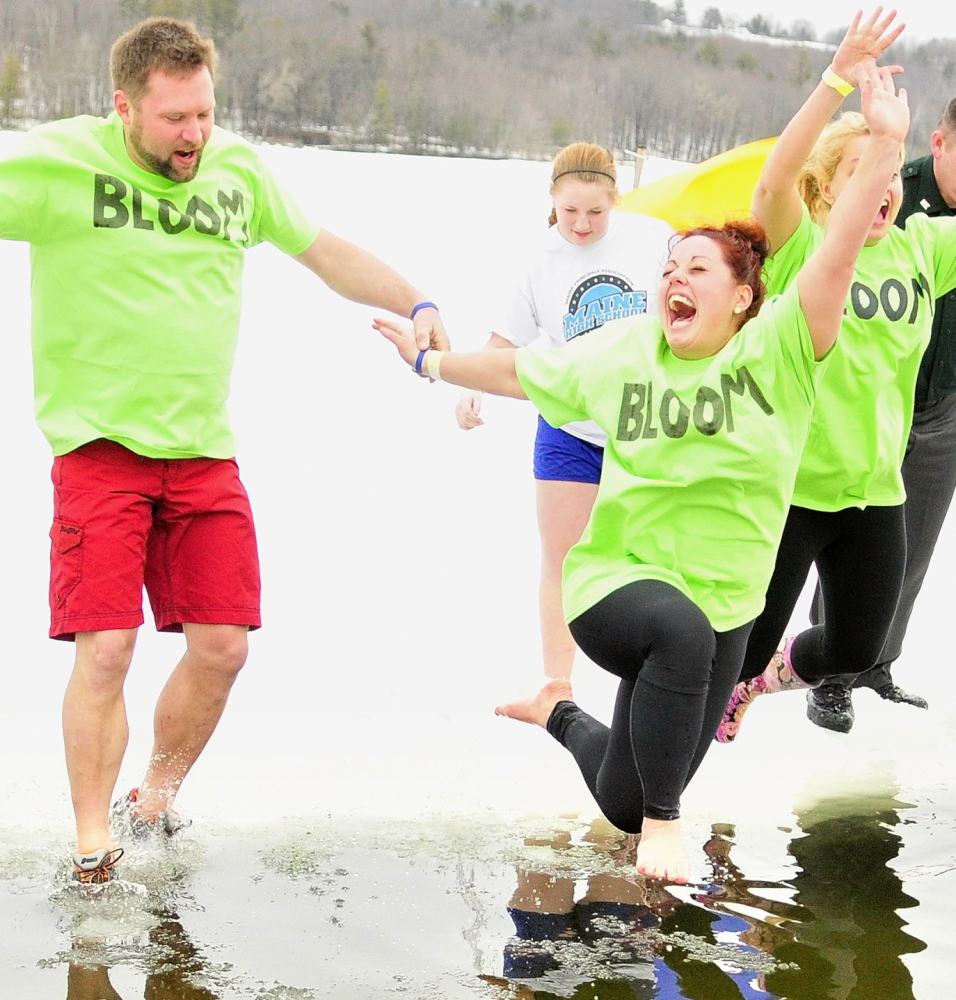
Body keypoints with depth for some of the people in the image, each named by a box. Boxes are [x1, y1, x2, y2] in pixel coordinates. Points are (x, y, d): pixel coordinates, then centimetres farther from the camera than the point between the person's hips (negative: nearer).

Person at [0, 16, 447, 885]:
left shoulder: (240, 169, 8)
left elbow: (325, 252, 19)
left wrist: (416, 305, 14)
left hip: (204, 452, 5)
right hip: (99, 448, -4)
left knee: (222, 645, 3)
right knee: (105, 650, -9)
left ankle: (160, 794, 28)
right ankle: (92, 840, 8)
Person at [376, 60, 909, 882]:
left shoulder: (777, 351, -9)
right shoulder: (620, 354, -2)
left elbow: (838, 253, -23)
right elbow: (520, 372, 15)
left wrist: (885, 143, -33)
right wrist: (432, 363, 23)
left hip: (725, 608, 2)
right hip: (618, 578, -1)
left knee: (623, 806, 12)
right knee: (682, 627, -41)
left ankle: (565, 719, 48)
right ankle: (664, 824, -22)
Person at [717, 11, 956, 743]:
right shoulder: (799, 245, -12)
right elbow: (774, 181, -31)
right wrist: (838, 80, -42)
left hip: (875, 489, 5)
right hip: (788, 484, -5)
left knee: (857, 650, 17)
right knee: (747, 643, 7)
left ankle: (773, 673, 47)